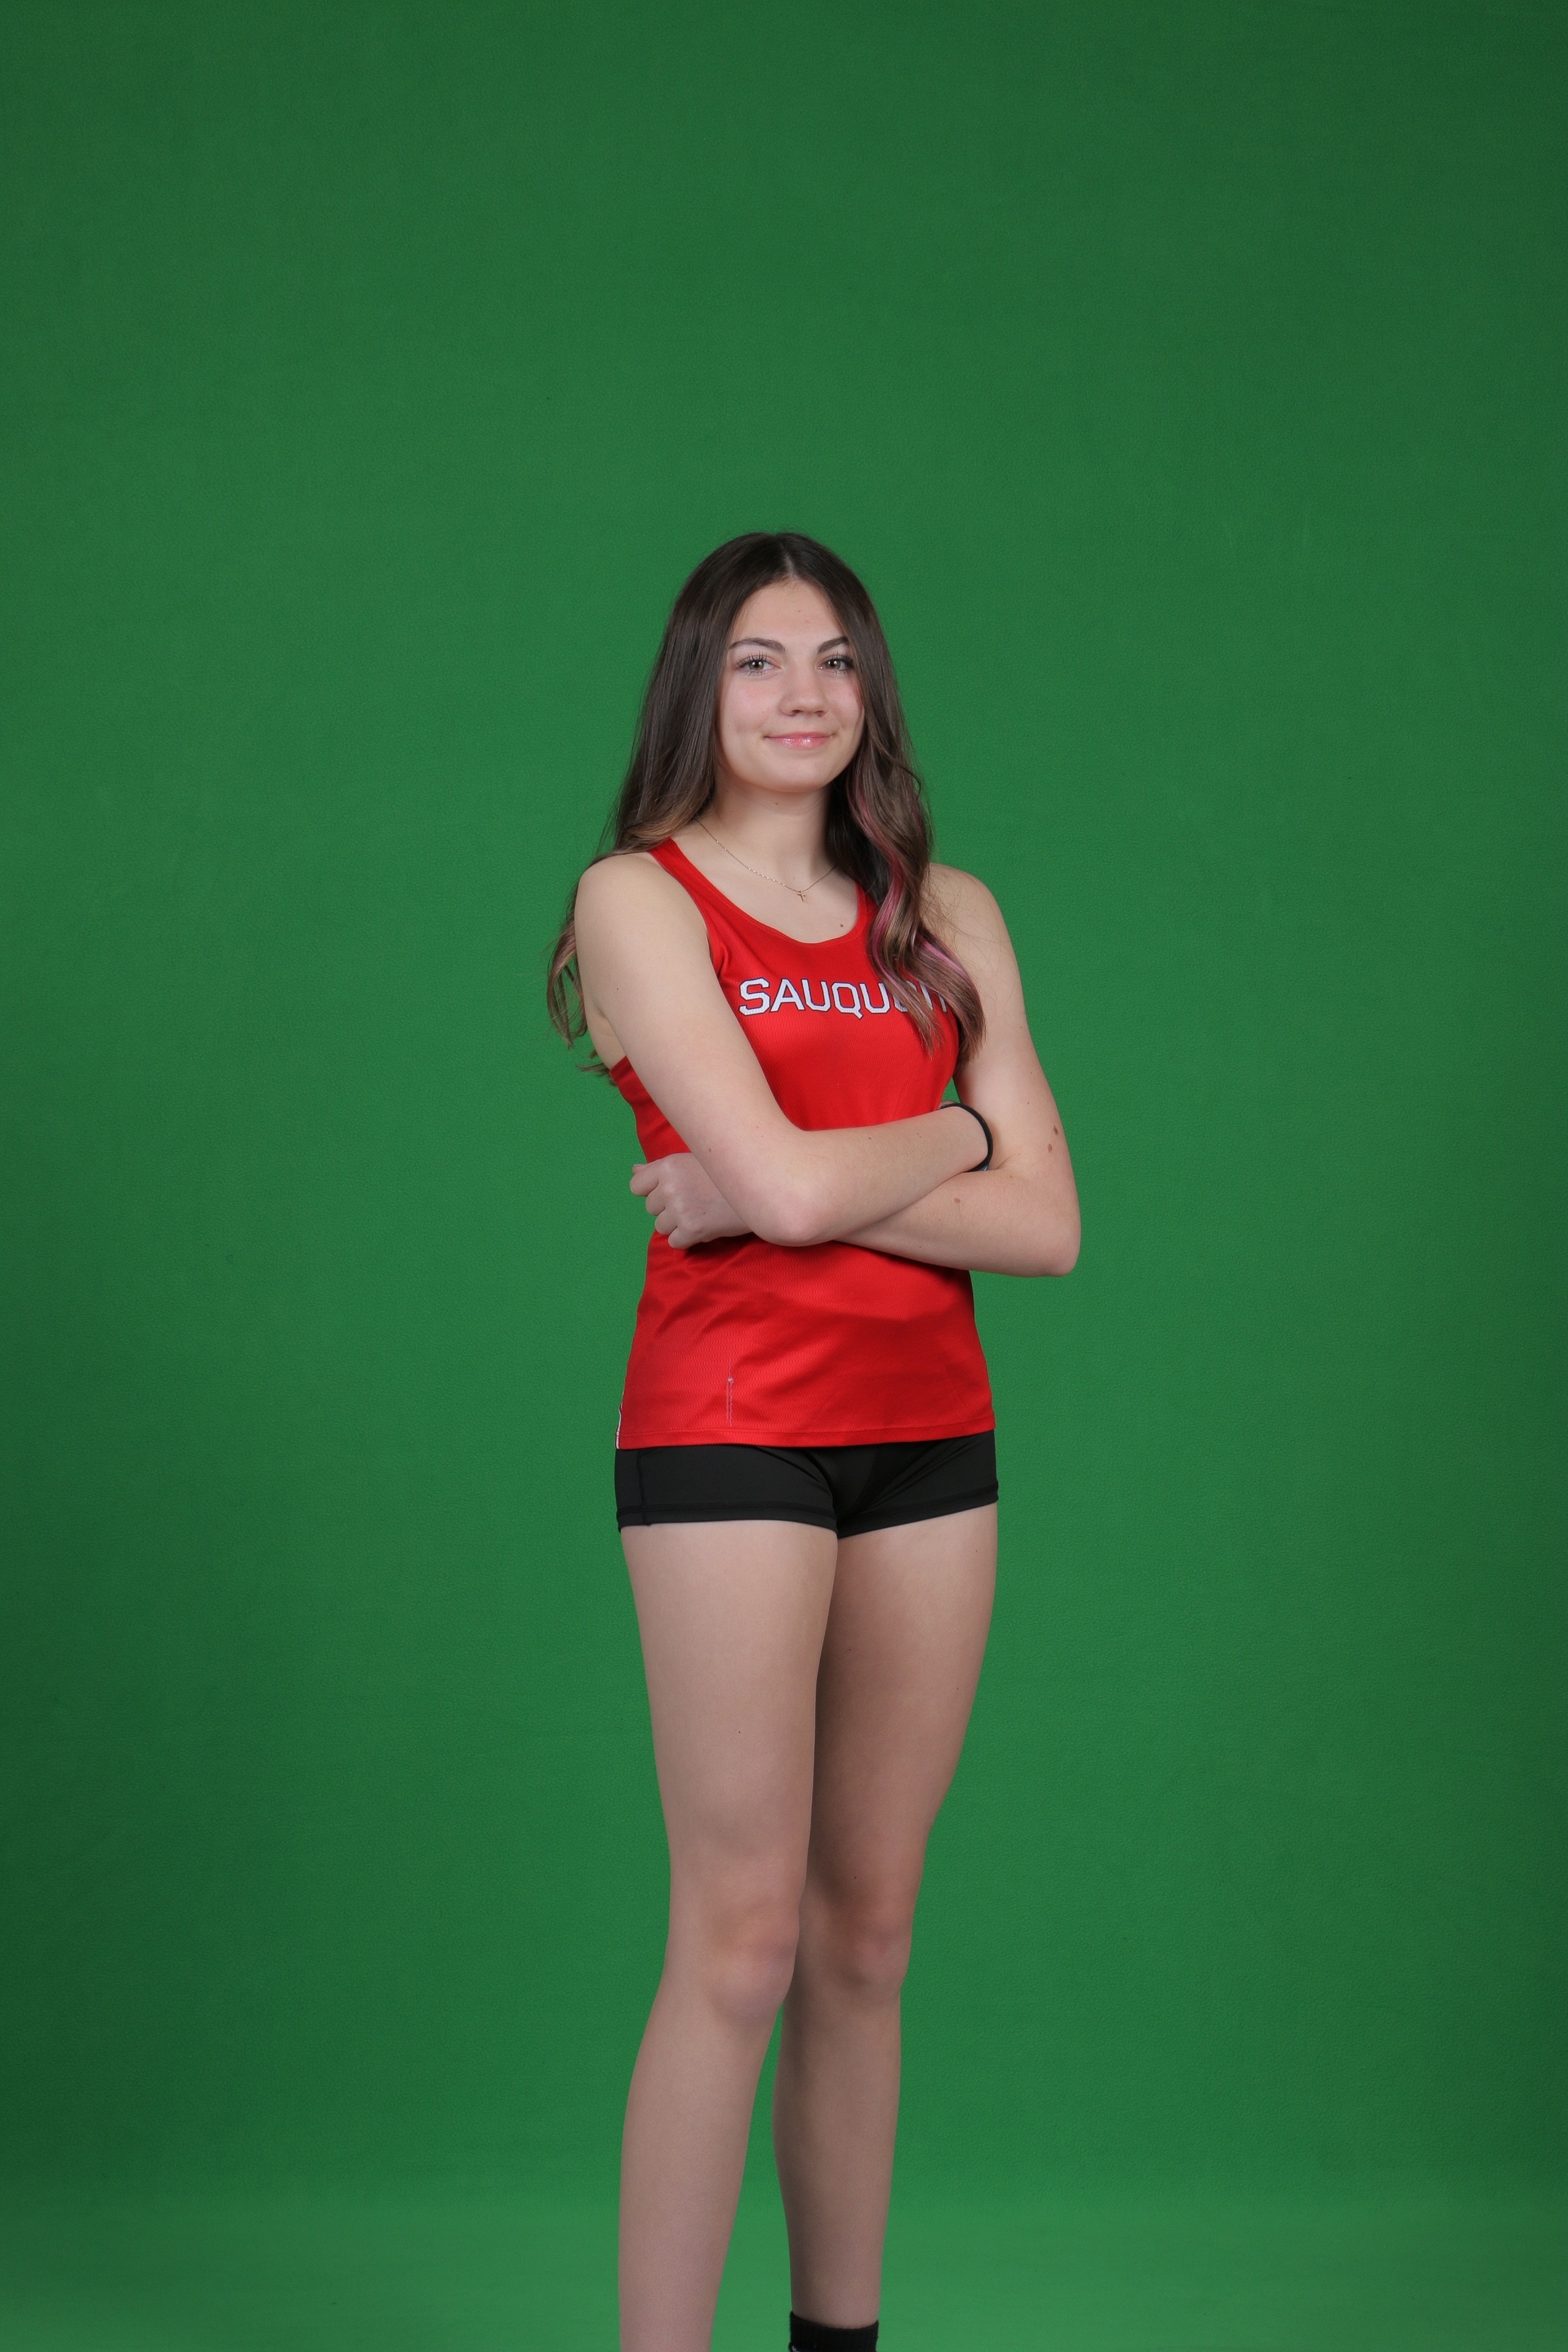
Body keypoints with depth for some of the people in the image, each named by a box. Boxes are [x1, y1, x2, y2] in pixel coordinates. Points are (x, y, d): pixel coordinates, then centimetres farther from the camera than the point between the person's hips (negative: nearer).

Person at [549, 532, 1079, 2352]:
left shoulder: (948, 917, 11)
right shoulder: (640, 899, -2)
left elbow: (1046, 1228, 1)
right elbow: (791, 1182, -14)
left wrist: (794, 1189, -8)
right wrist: (952, 1132, 3)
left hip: (929, 1443, 5)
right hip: (728, 1431, -5)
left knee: (865, 1940, 9)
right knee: (742, 1939, -7)